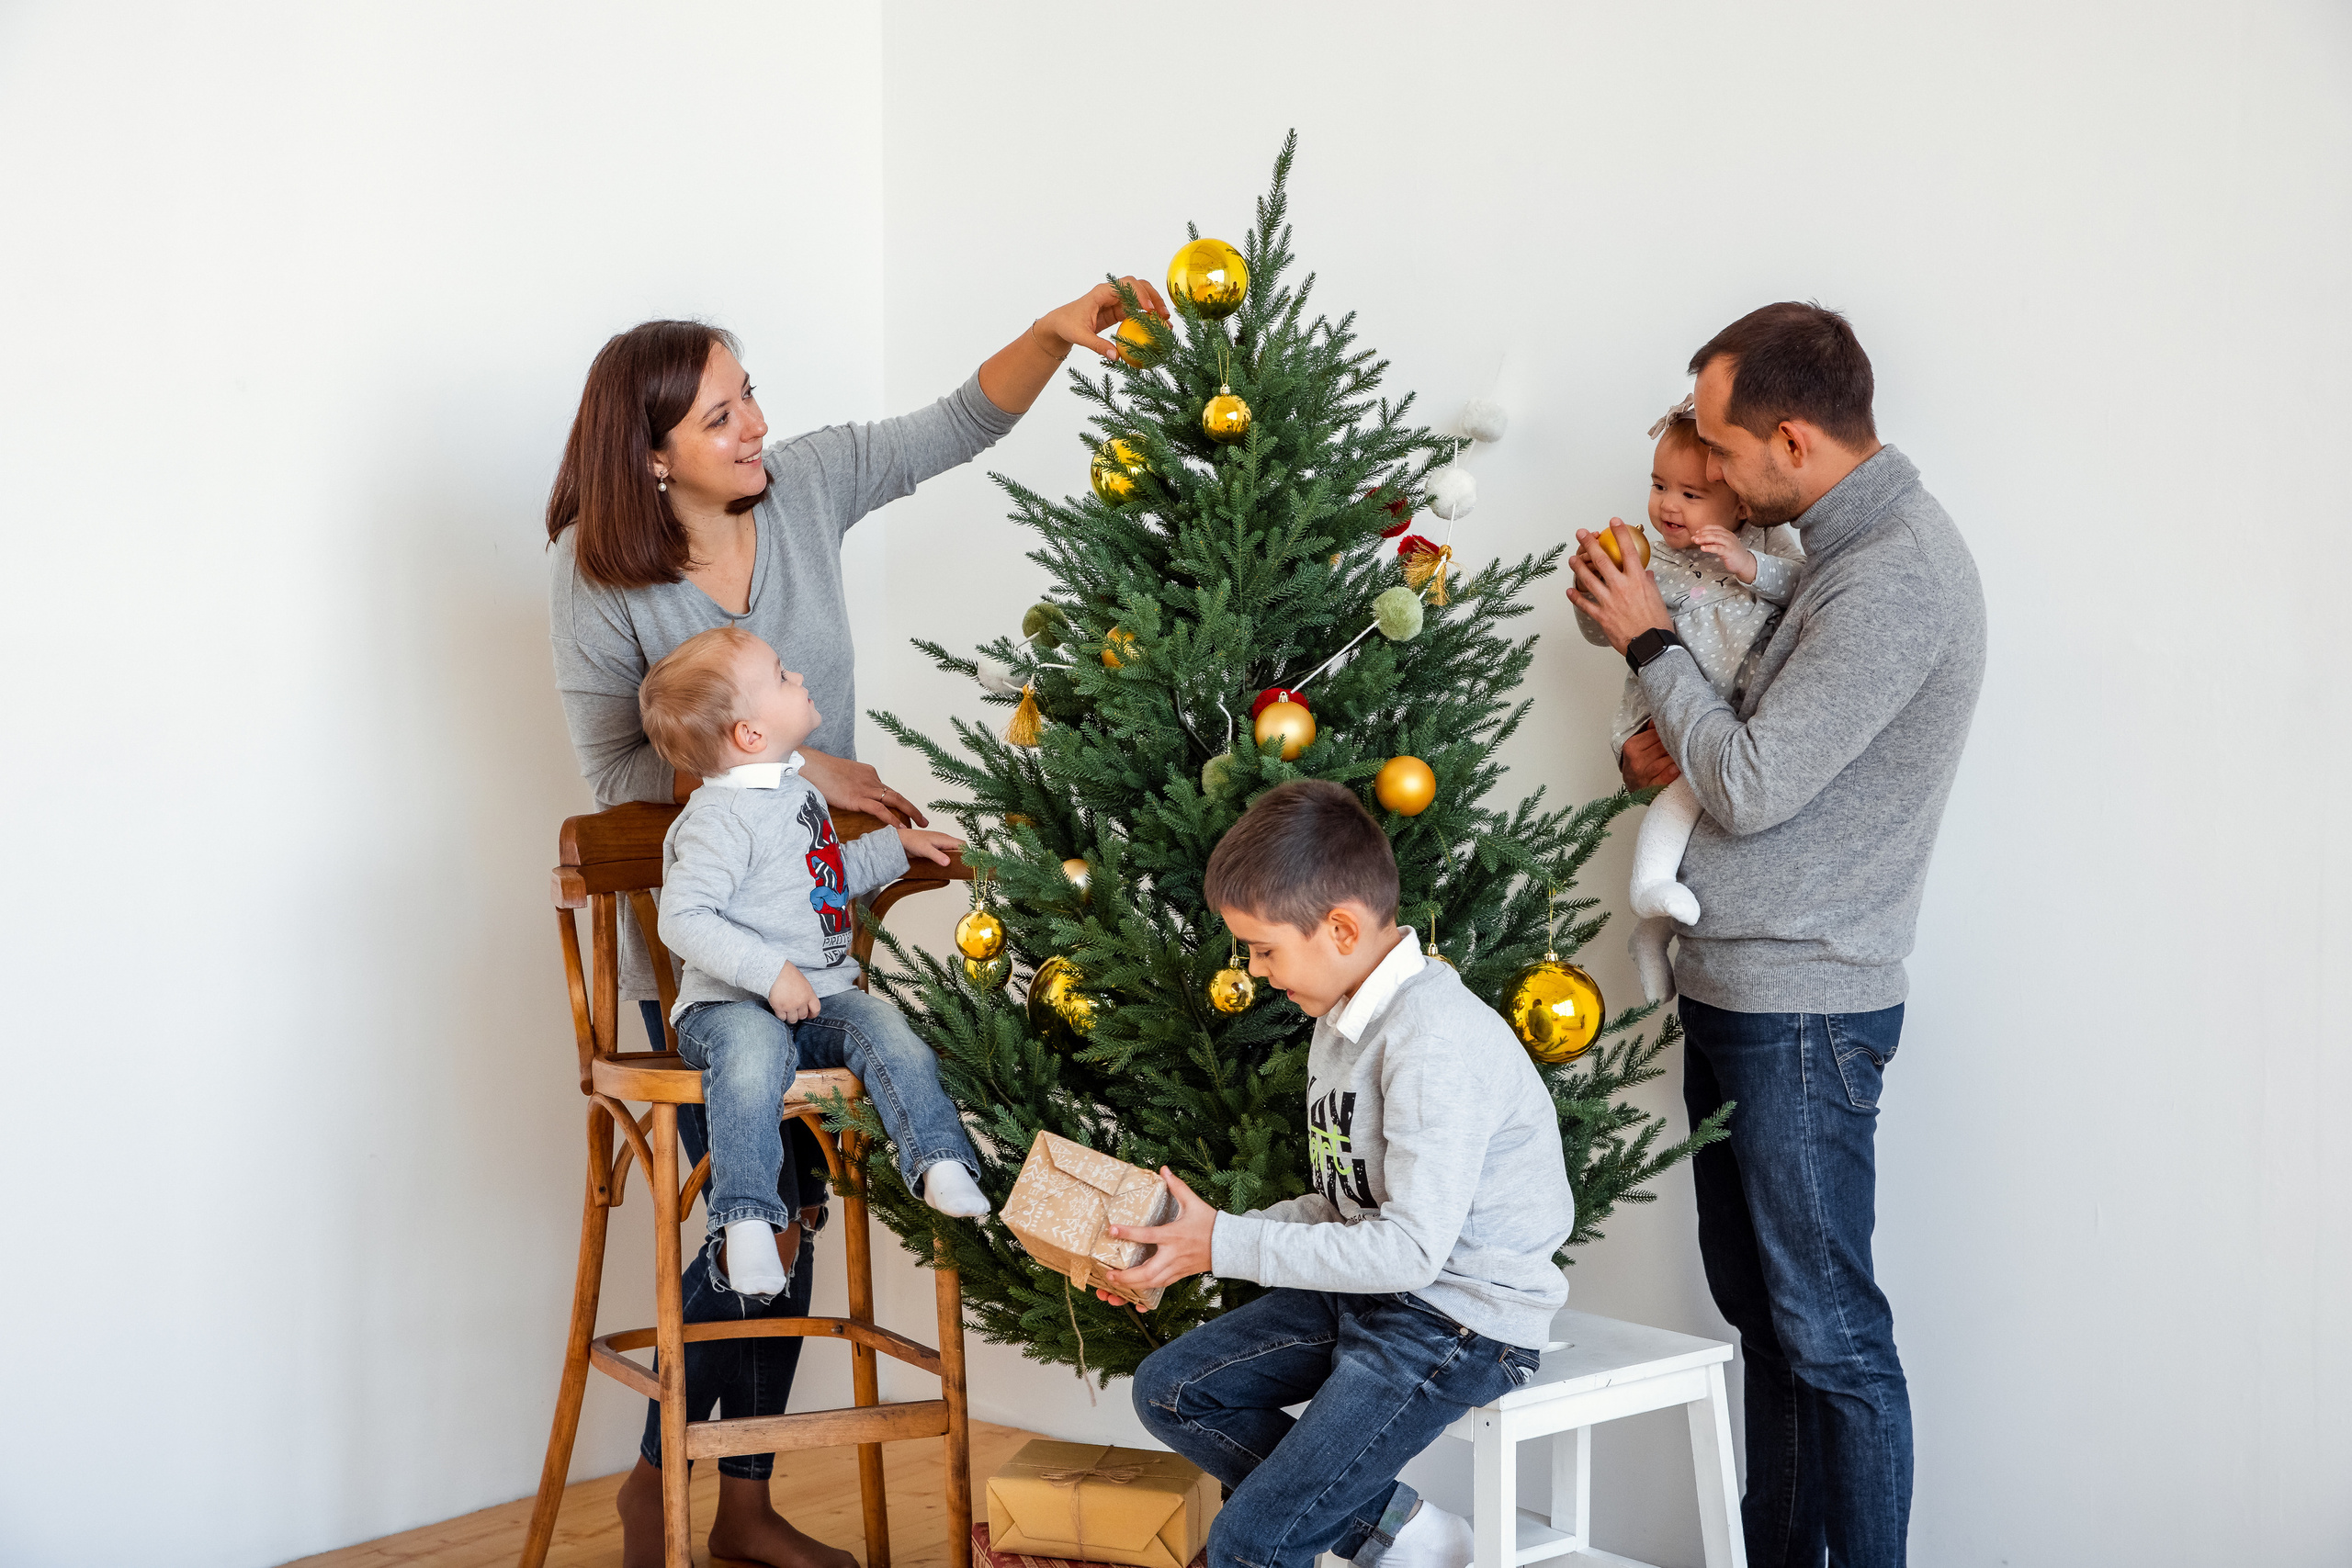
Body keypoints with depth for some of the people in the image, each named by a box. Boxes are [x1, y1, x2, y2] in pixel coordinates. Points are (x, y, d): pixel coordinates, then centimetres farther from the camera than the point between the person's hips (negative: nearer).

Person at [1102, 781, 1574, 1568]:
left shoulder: (1437, 1038, -24)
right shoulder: (1347, 1017, 8)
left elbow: (1410, 1249, -28)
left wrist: (1225, 1246, -23)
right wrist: (1202, 1234, -1)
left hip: (1460, 1321, -10)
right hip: (1362, 1289, 10)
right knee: (1168, 1389, 4)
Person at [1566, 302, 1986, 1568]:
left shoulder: (1897, 576, -20)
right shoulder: (1846, 546, 12)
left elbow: (1752, 789, -20)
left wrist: (1648, 642, -9)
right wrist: (1669, 749, 2)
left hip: (1804, 1010, -10)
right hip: (1738, 988, 10)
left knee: (1827, 1330, -2)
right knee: (1757, 1305, 17)